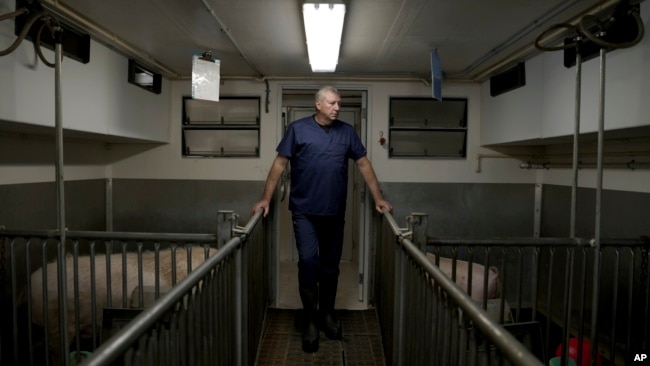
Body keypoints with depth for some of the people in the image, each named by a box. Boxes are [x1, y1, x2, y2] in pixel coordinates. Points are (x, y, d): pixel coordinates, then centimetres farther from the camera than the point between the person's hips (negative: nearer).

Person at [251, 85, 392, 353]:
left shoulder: (347, 132, 6)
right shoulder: (298, 129, -2)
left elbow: (363, 164, 8)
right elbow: (280, 164, -2)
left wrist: (378, 198, 4)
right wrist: (266, 198, -7)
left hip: (335, 212, 3)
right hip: (304, 211, -3)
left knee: (330, 265, 12)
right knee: (308, 261, -7)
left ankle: (327, 314, 29)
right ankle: (311, 321, 10)